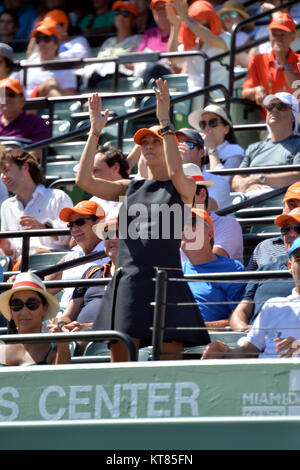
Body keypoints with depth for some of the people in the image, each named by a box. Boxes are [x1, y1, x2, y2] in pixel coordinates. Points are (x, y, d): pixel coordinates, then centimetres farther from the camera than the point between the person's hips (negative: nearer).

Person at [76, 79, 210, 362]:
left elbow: (175, 172, -18)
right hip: (126, 282, 4)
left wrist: (164, 122, -20)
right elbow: (84, 180, 7)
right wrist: (95, 132, 2)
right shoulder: (130, 188, 18)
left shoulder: (183, 188, 6)